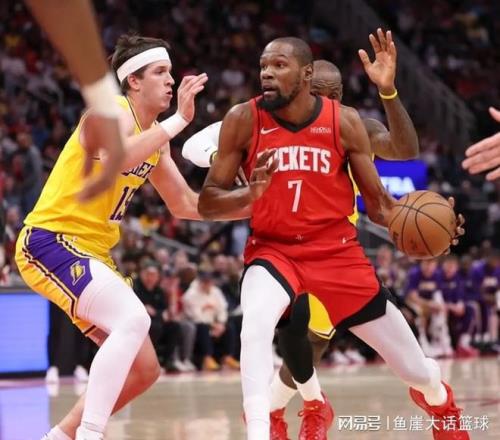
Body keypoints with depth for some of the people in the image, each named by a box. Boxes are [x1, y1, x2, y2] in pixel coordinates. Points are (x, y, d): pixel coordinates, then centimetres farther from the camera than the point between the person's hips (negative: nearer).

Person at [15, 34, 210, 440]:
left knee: (144, 370, 6)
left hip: (91, 253, 9)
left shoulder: (155, 136, 14)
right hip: (49, 241, -9)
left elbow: (185, 205, 20)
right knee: (134, 319, -31)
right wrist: (179, 120, -30)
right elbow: (115, 158, -36)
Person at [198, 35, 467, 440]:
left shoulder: (345, 121, -9)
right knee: (255, 327, -35)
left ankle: (439, 399, 45)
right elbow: (207, 202, -7)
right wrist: (251, 193, -28)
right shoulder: (243, 120, -11)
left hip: (337, 250, 1)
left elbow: (377, 202, -2)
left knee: (416, 370, 7)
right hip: (274, 249, 0)